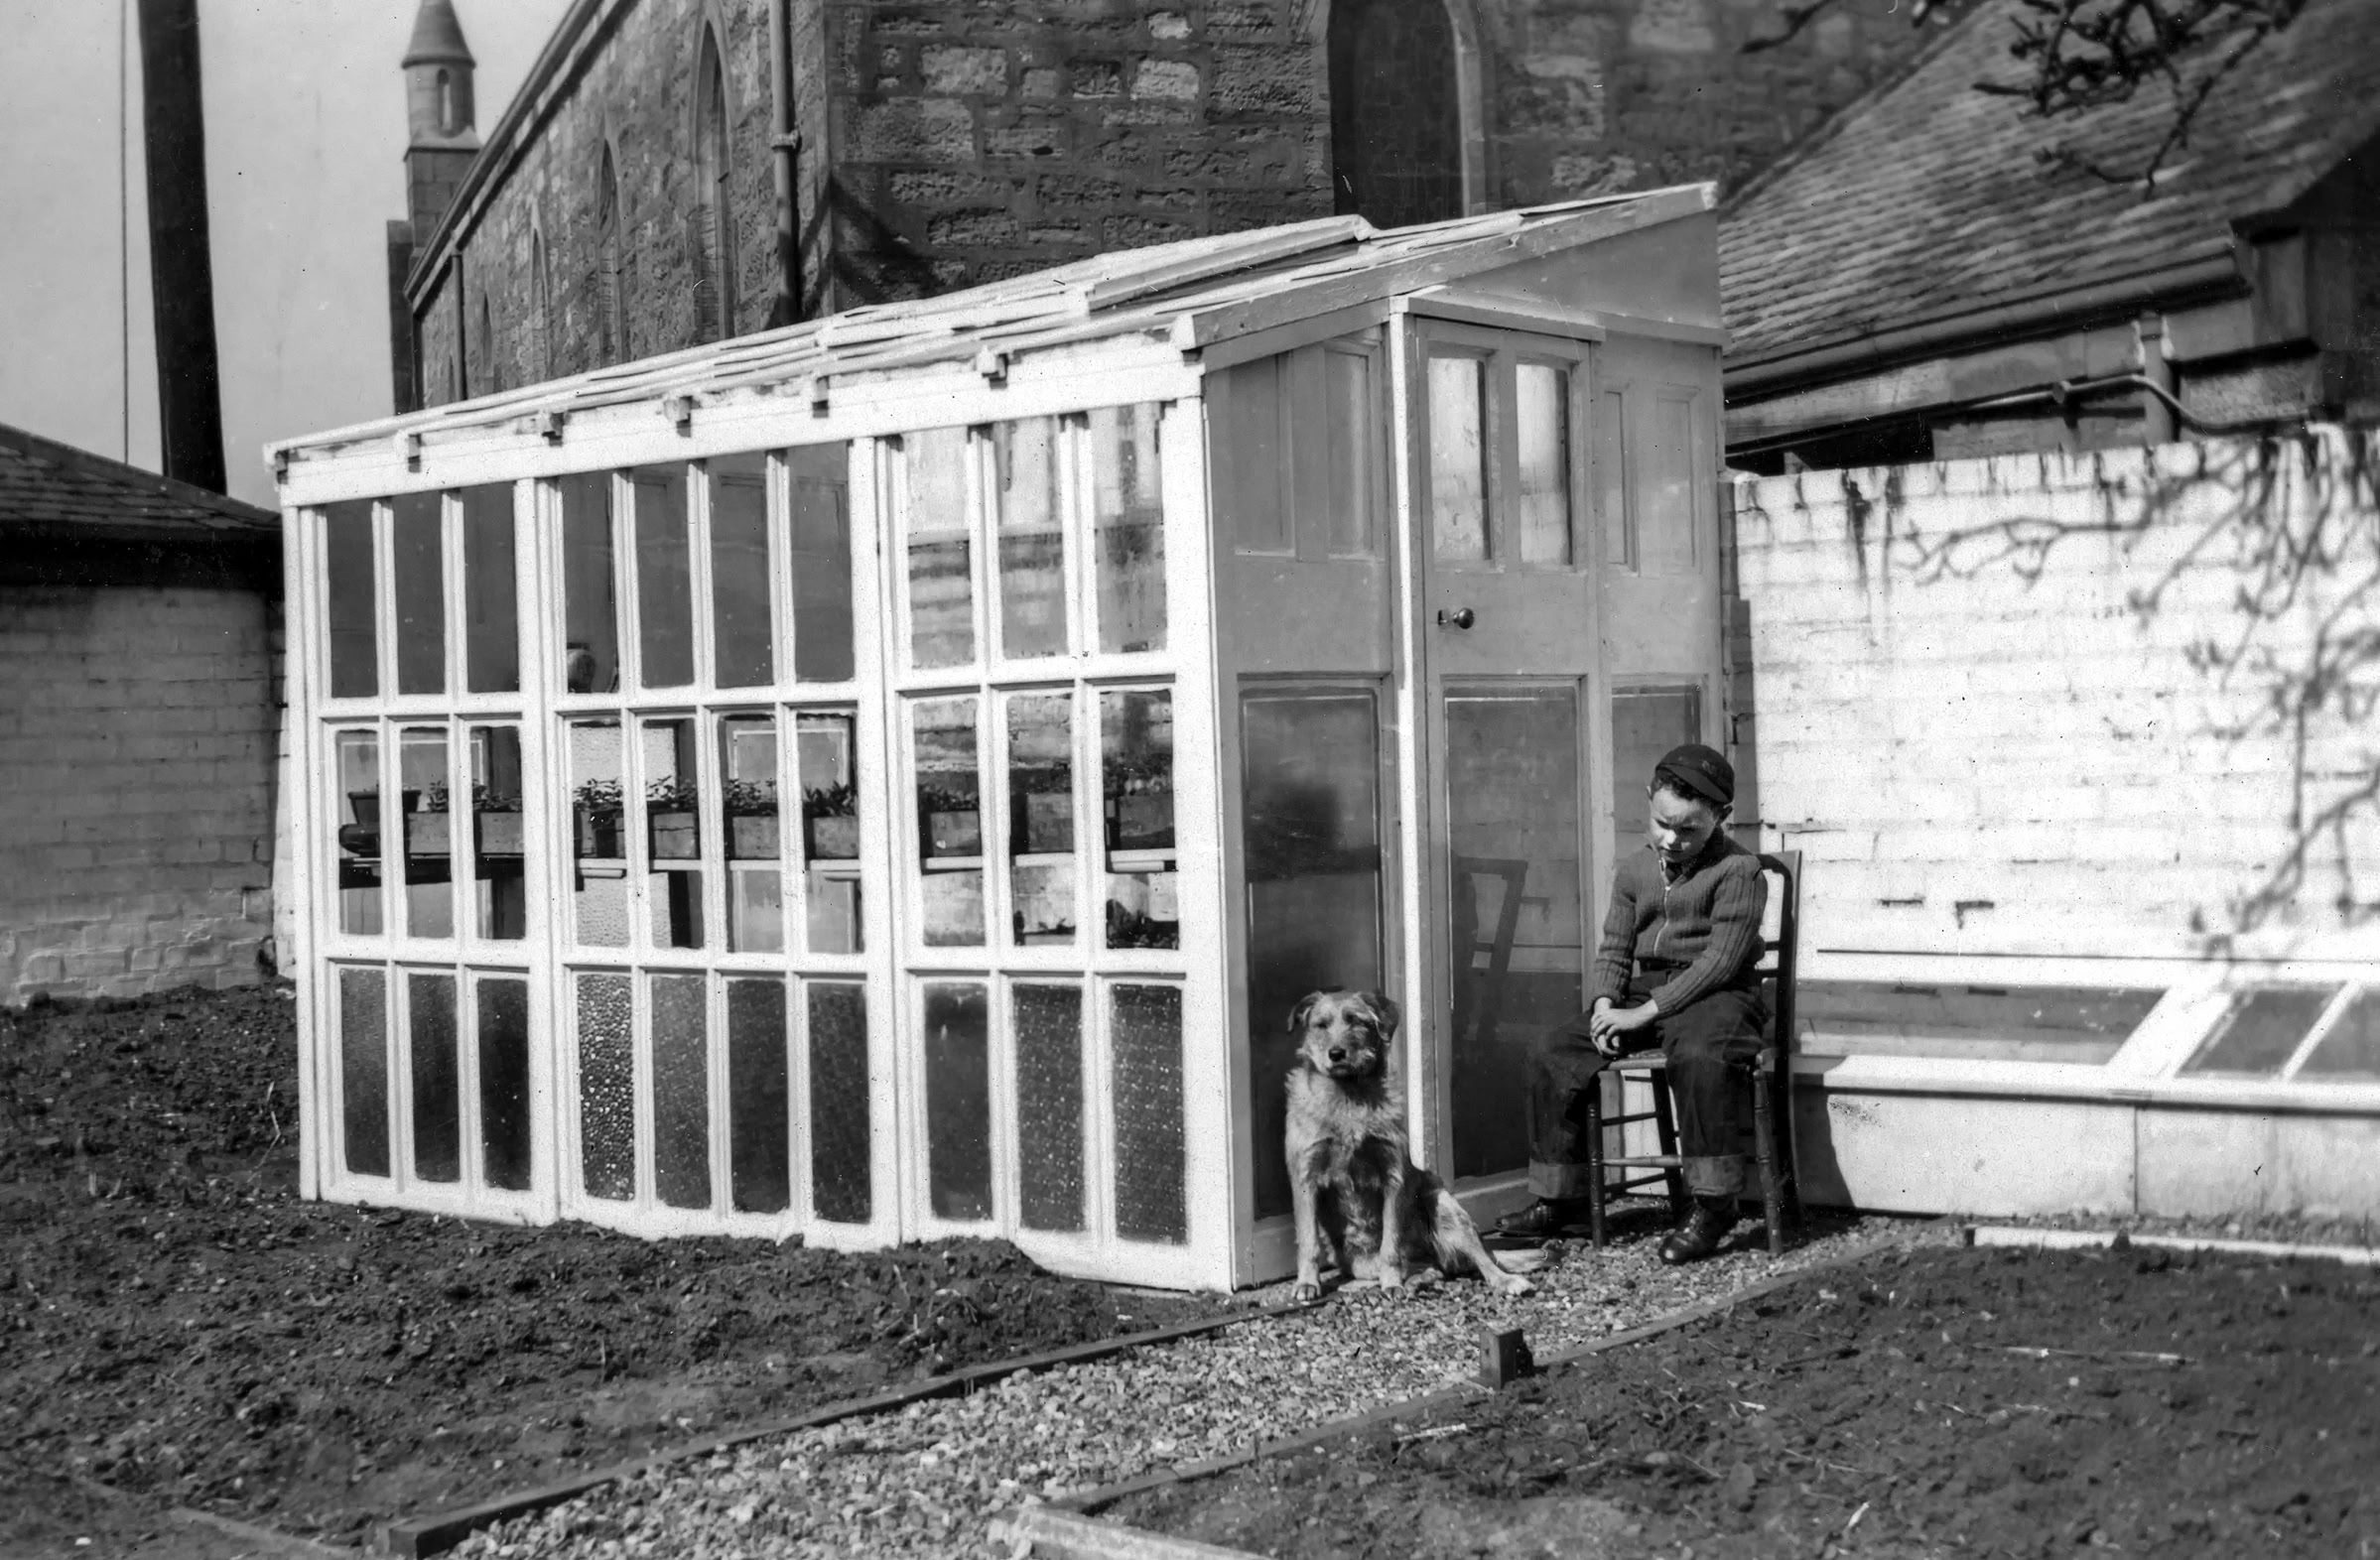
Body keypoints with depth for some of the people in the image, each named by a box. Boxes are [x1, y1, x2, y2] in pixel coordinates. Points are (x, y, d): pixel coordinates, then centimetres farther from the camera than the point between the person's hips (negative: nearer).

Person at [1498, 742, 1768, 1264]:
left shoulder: (1738, 872, -10)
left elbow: (1720, 960, -17)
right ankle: (1558, 1198, 1)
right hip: (1644, 990, 7)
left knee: (1697, 1055, -40)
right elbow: (1614, 947, 14)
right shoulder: (1635, 869, 11)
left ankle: (1713, 1206, -29)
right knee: (1553, 1056, -9)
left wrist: (1644, 1012, -21)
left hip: (1716, 995, -7)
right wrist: (1605, 1004, -8)